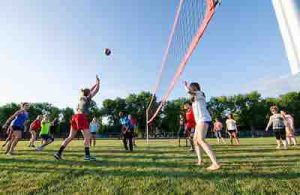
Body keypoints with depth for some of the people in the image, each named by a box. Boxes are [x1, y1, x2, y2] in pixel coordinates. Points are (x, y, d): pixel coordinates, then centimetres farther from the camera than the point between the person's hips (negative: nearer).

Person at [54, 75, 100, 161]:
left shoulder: (82, 98, 20)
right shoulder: (88, 98, -1)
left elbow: (89, 91, 36)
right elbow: (96, 90, 3)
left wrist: (95, 84, 41)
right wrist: (98, 82, 16)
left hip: (75, 116, 8)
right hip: (81, 117, -8)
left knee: (71, 137, 11)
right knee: (87, 136, -2)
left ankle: (59, 152, 10)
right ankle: (87, 155, -1)